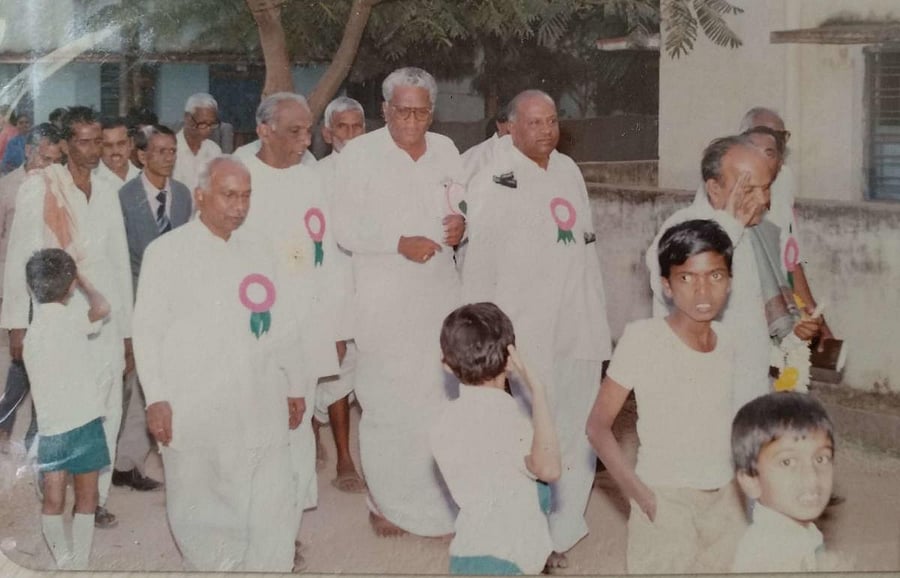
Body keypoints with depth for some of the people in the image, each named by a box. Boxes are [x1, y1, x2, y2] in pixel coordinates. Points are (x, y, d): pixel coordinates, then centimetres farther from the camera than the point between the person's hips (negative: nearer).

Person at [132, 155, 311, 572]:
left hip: (260, 408, 4)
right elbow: (149, 329, -4)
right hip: (195, 410, -4)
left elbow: (282, 326, 18)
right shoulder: (167, 252, 0)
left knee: (272, 509, 1)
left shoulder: (258, 254, 15)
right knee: (203, 512, 4)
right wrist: (156, 398, -10)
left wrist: (296, 385, 17)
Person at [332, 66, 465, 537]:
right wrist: (400, 243, -23)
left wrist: (462, 224, -4)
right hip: (383, 298, -4)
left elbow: (462, 205, 20)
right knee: (388, 400, 0)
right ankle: (386, 501, 14)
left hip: (441, 291, 4)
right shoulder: (359, 154, -6)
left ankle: (439, 496, 18)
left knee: (441, 396, 6)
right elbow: (345, 229, -11)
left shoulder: (445, 150, 8)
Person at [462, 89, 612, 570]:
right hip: (529, 329, -6)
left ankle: (562, 530, 24)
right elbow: (479, 264, -8)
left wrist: (598, 316, 15)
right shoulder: (493, 183, -7)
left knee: (578, 435, 11)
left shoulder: (569, 172, 12)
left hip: (580, 326, 6)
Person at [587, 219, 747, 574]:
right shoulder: (642, 338, -14)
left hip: (726, 498, 5)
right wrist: (639, 495, -18)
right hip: (665, 499, -5)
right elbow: (598, 425, -12)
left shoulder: (728, 342, 2)